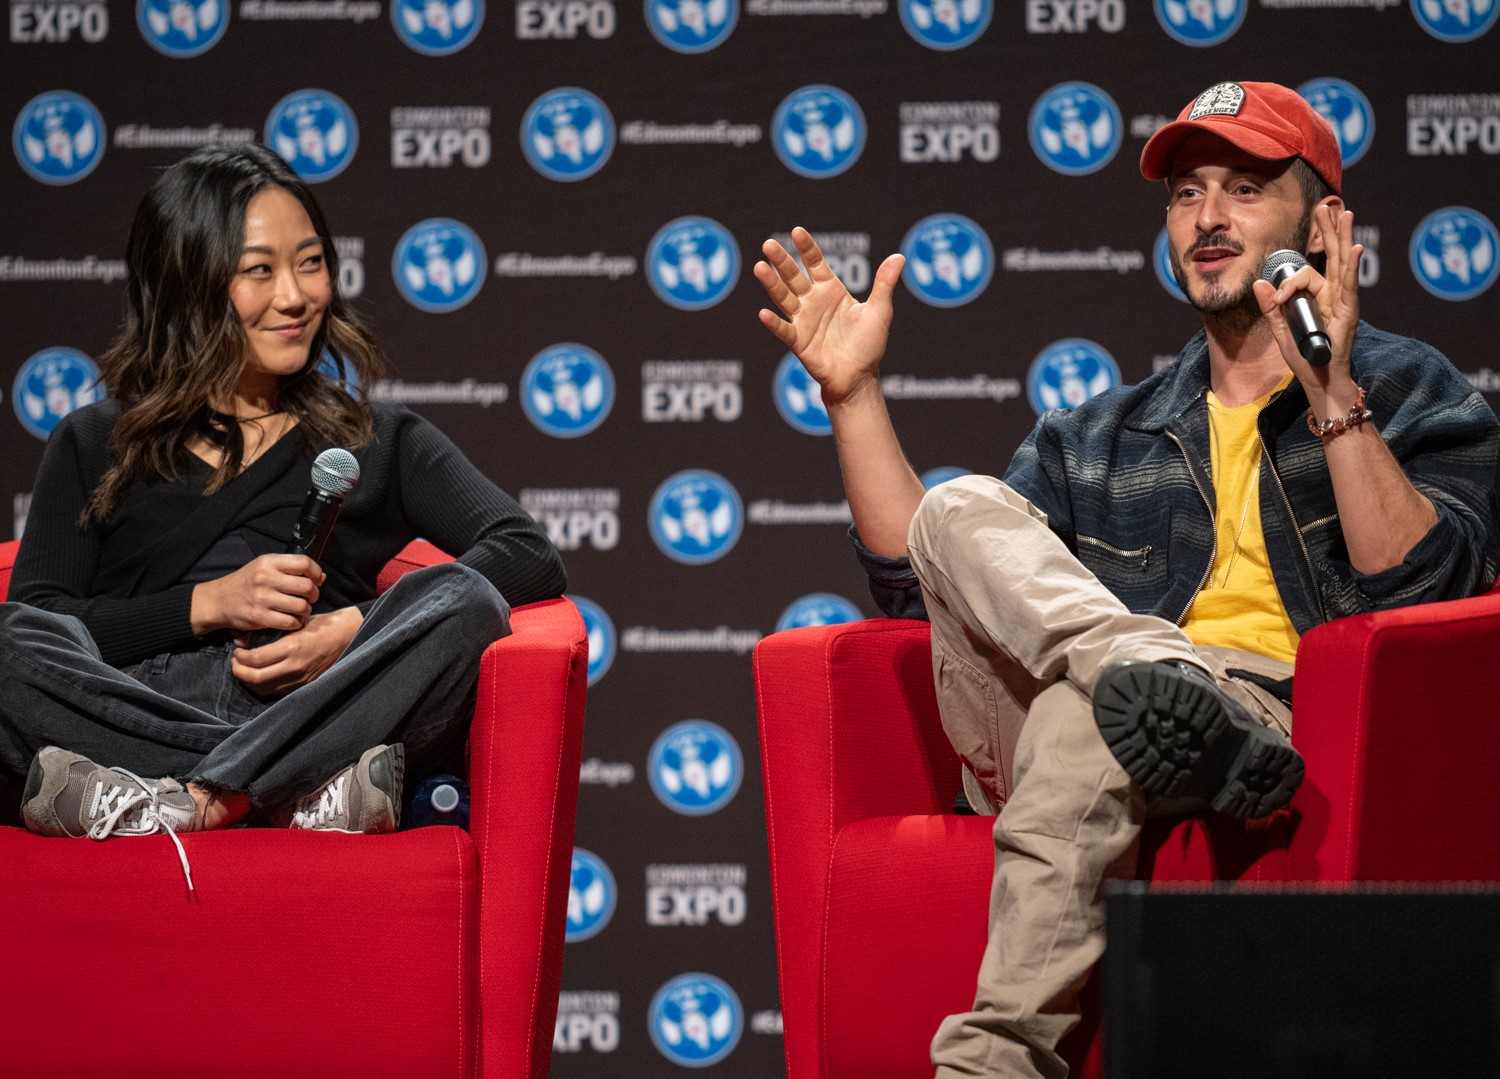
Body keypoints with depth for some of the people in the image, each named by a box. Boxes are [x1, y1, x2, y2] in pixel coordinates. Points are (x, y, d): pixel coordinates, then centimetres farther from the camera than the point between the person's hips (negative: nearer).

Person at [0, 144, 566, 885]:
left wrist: (350, 629, -9)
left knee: (461, 601, -27)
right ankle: (313, 794, -36)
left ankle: (197, 801, -39)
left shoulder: (381, 444, 23)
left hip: (318, 716, 0)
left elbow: (532, 557, 5)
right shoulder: (93, 447, 23)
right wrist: (209, 603, -6)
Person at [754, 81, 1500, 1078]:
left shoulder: (1410, 392, 18)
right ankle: (1153, 678, -45)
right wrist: (855, 394, 15)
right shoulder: (1096, 441, 31)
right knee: (963, 512, -21)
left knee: (1081, 716, -38)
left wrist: (1333, 393, -10)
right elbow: (926, 586, 20)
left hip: (1284, 715, -4)